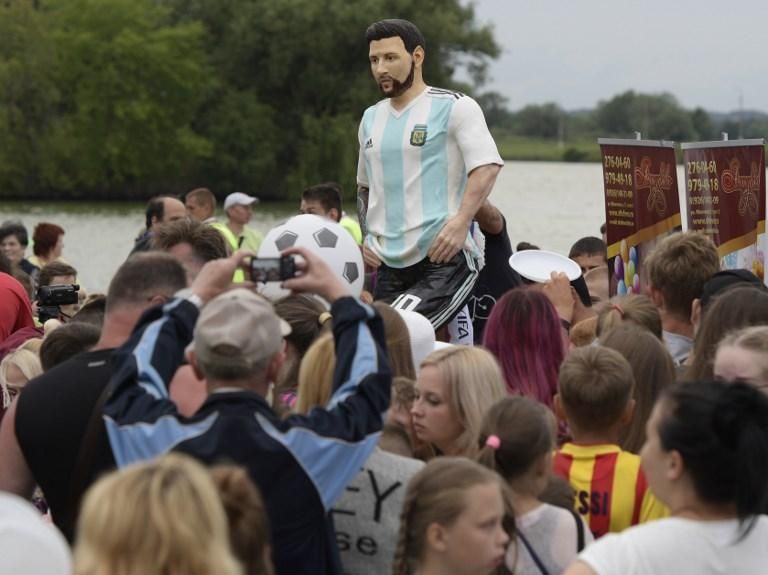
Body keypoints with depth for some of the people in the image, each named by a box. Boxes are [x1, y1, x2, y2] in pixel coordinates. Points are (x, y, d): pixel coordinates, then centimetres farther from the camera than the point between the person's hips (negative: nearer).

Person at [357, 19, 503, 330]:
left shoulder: (454, 107, -3)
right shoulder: (371, 118, 18)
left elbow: (487, 168, -14)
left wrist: (460, 223, -26)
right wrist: (367, 236, 14)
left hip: (445, 260, -7)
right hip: (389, 267, 7)